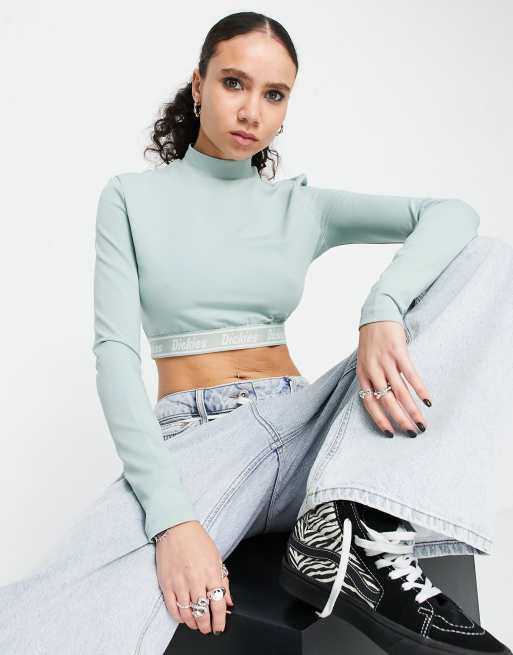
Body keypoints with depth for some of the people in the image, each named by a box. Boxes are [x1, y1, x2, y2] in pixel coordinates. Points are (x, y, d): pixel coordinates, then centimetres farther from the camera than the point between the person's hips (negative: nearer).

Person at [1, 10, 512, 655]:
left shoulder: (301, 207, 13)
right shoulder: (132, 198, 7)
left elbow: (452, 212, 1)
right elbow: (114, 352, -6)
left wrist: (382, 312, -22)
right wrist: (171, 516, -21)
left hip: (302, 427, 5)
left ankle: (354, 528, -25)